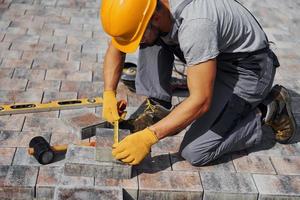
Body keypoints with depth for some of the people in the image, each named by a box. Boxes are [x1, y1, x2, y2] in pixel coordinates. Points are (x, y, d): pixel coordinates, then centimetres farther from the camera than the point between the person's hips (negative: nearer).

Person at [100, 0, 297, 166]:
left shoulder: (195, 25, -38)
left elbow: (201, 101, -34)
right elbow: (115, 49, 3)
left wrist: (148, 138, -33)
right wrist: (109, 94, -9)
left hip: (247, 68, -7)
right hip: (211, 57, 8)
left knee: (195, 153, -16)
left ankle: (268, 112, 1)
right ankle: (157, 108, -1)